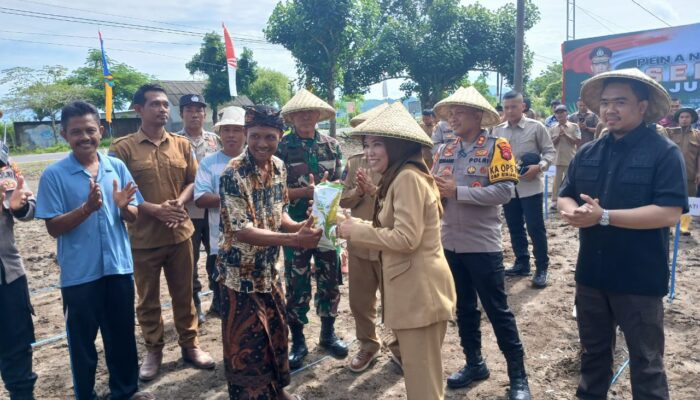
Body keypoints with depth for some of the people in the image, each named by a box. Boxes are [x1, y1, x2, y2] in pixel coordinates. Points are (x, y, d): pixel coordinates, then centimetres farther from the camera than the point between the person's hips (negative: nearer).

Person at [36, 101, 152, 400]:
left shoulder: (117, 167, -1)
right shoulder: (54, 174, -8)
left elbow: (133, 216, 3)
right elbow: (53, 228, -9)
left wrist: (123, 206, -20)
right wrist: (87, 208, -24)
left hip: (119, 267, 3)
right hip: (79, 274, -3)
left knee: (122, 335, 16)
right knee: (82, 340, 12)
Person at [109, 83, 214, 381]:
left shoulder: (182, 144, 5)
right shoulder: (123, 147, -6)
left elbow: (193, 181, 8)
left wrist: (179, 203, -12)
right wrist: (155, 209, -19)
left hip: (180, 233, 3)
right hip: (143, 237, -2)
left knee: (183, 294, 14)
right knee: (148, 299, 12)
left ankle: (189, 345, 29)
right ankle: (153, 351, 29)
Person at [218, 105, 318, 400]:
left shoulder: (278, 167, -1)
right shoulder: (233, 174, -23)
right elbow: (242, 231, -27)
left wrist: (297, 226, -13)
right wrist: (294, 239, -34)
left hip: (268, 267, 7)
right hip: (241, 271, -7)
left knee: (276, 329, 21)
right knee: (246, 341, 7)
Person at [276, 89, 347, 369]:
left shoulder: (332, 145, 6)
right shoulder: (281, 147, -5)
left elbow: (339, 183, 9)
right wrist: (307, 191, -20)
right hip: (296, 225, -3)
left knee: (330, 280, 12)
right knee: (297, 284, 6)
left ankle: (328, 333, 32)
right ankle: (298, 342, 22)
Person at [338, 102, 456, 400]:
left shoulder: (407, 177, -18)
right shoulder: (400, 177, 16)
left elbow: (406, 238, -23)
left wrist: (355, 230, -15)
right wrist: (357, 226, 3)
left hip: (420, 288, -11)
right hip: (413, 286, 11)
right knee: (420, 370, 22)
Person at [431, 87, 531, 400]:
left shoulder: (496, 147, -9)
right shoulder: (445, 151, 8)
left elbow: (504, 191, -19)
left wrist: (457, 191, -21)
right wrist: (434, 189, -16)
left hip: (482, 245, -5)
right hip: (450, 243, 6)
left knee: (497, 310, 5)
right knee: (464, 308, 17)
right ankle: (474, 364, 34)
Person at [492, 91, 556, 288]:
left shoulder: (536, 127, -4)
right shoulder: (497, 130, 7)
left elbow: (550, 151, -1)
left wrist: (539, 167, -17)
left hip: (530, 186, -4)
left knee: (535, 228, -1)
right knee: (514, 227, 14)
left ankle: (541, 268, 12)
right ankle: (522, 263, 29)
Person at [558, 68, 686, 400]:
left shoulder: (664, 152, -11)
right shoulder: (587, 153, 6)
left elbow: (669, 213, -20)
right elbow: (565, 197, 9)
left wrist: (603, 216, -25)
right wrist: (574, 212, -15)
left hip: (640, 279, -5)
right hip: (591, 273, 5)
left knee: (645, 363, 10)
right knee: (593, 351, 21)